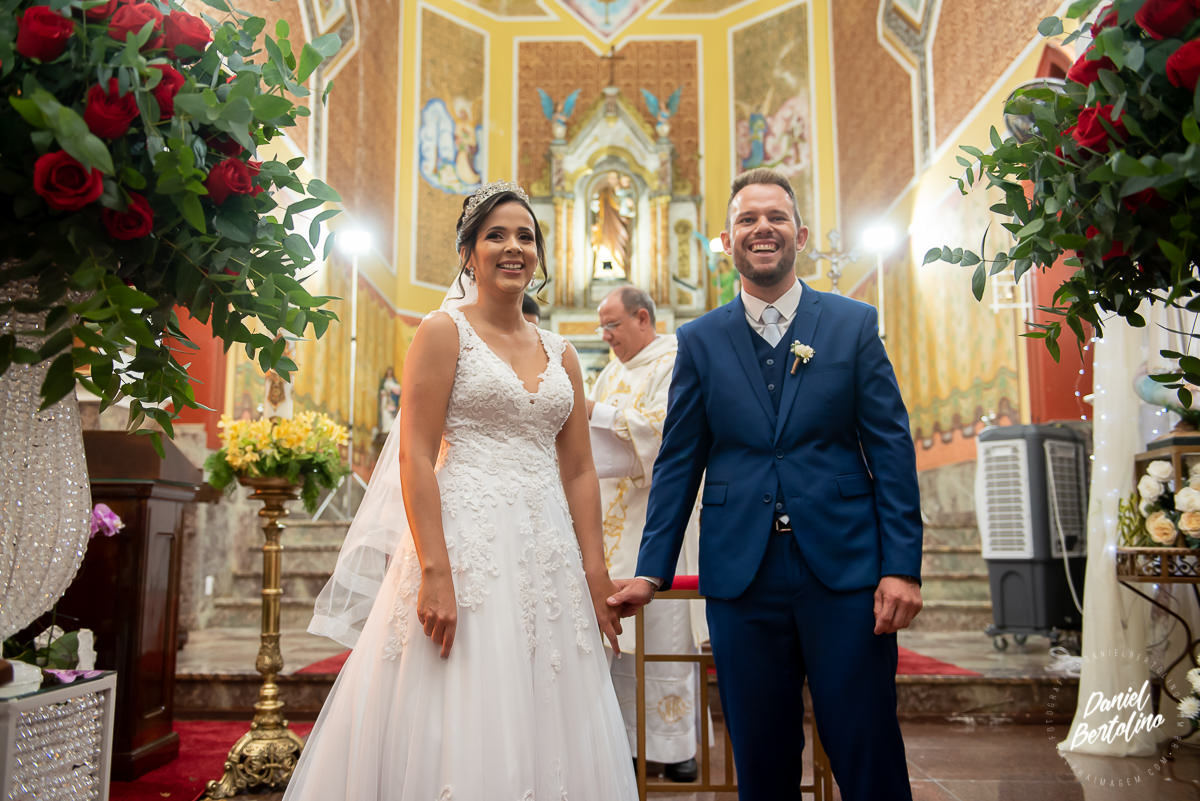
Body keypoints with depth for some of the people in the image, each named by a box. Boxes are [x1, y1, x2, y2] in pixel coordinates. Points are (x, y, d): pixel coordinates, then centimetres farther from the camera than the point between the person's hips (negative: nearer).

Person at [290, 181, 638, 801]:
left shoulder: (560, 353, 15)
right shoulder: (444, 331, 0)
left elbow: (579, 470, 12)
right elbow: (415, 458, -9)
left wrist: (596, 573, 4)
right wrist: (435, 572, -18)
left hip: (548, 553, 5)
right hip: (466, 542, -5)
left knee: (549, 728, 10)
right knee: (463, 732, -1)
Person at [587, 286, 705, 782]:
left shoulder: (675, 365, -4)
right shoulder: (612, 373, 19)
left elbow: (664, 430, -17)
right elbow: (594, 441, 21)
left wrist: (596, 412, -16)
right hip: (613, 516, 7)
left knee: (662, 626, -4)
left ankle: (676, 742, 6)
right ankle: (624, 735, 12)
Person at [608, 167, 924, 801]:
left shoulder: (854, 323, 6)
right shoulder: (699, 340, 8)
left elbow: (891, 447, 2)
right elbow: (678, 463, 7)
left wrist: (902, 565, -6)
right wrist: (650, 571, 2)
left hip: (844, 567, -1)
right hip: (741, 576, 1)